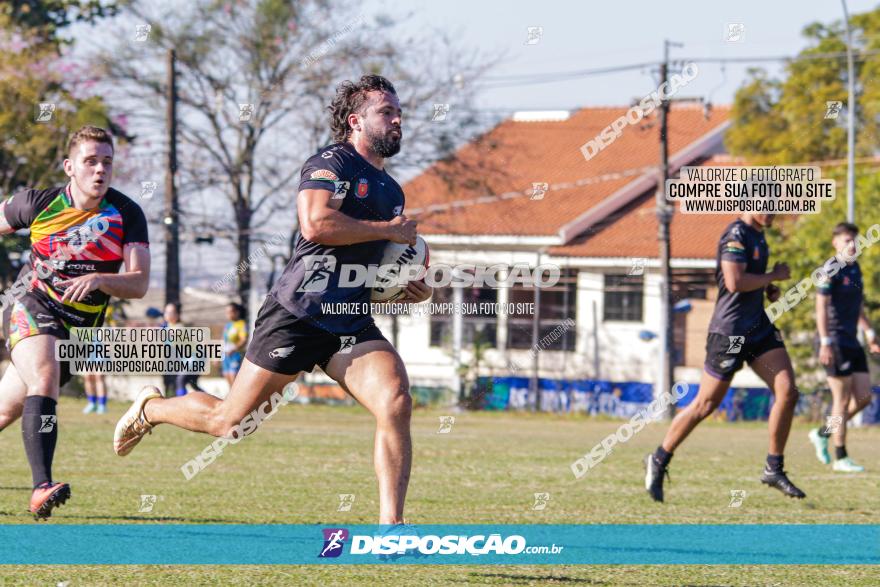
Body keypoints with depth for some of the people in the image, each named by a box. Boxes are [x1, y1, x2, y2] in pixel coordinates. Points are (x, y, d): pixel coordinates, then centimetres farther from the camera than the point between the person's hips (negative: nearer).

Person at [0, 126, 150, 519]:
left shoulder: (127, 214, -8)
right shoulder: (37, 204, -8)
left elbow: (139, 284, -15)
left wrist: (98, 280, -33)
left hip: (80, 327, 3)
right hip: (33, 308, -2)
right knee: (44, 376, -32)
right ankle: (41, 487, -43)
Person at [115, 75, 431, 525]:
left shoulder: (392, 192, 18)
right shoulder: (332, 163, -8)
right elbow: (315, 224, -27)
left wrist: (411, 290, 9)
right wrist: (388, 229, -17)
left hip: (352, 325, 7)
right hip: (298, 314, -7)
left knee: (396, 403, -19)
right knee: (228, 421, 4)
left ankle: (390, 526, -18)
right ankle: (150, 409, 34)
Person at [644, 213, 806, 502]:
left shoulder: (758, 235, 13)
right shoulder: (736, 234, -16)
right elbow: (735, 282, -26)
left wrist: (768, 289, 11)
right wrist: (774, 276, -15)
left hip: (759, 327, 8)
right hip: (729, 333, -8)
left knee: (788, 391, -5)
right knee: (705, 405, 1)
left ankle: (773, 470, 4)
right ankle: (658, 461, 18)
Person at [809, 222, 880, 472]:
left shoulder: (855, 269, 16)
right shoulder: (831, 271, -10)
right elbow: (821, 308, -15)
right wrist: (825, 343, -20)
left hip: (852, 343, 8)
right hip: (835, 344, -8)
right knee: (842, 399, -5)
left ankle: (822, 434, 20)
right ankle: (841, 458, 1)